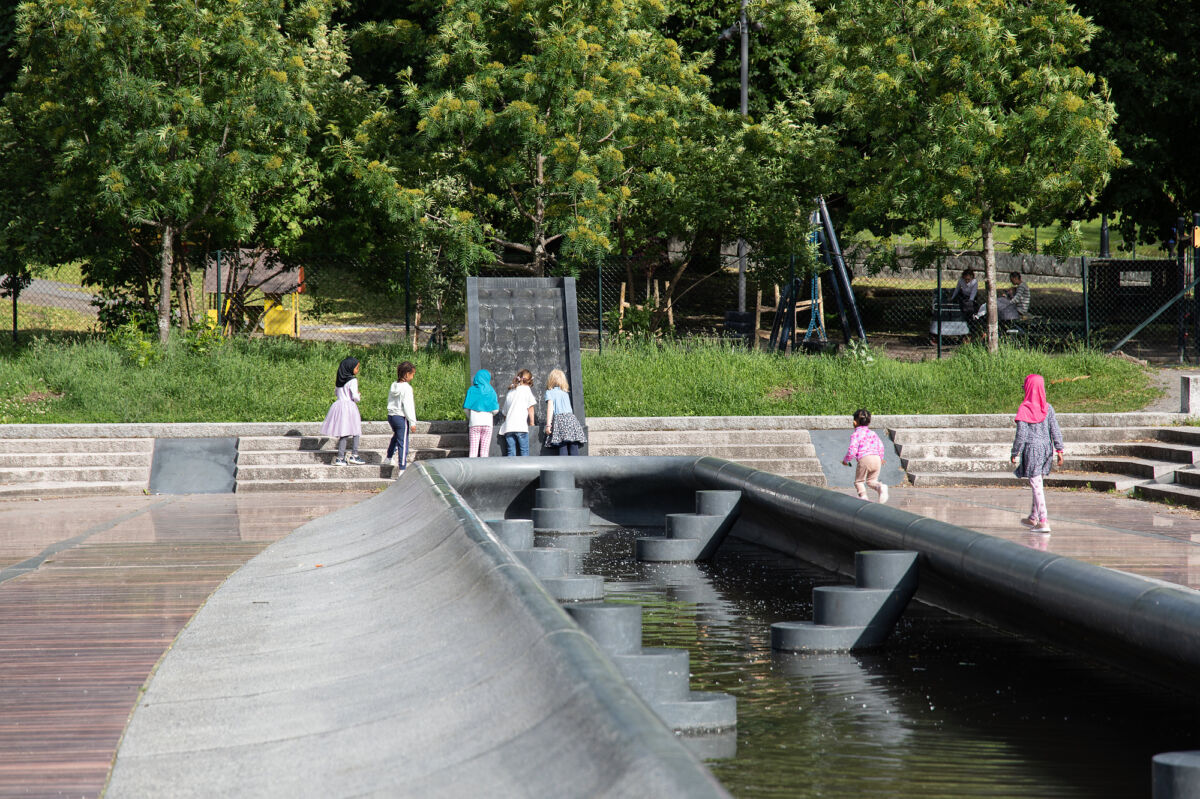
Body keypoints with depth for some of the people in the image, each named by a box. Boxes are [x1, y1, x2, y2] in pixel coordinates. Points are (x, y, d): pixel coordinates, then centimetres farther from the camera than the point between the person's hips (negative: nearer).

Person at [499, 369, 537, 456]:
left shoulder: (510, 392, 23)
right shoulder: (526, 389, 7)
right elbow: (530, 407, -1)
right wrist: (532, 422, 4)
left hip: (508, 427, 4)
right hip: (521, 426, -4)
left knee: (511, 453, 0)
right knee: (524, 452, -3)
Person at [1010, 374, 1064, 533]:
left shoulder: (1024, 409, -12)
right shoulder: (1048, 408, 2)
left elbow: (1021, 434, -12)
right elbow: (1055, 430, 1)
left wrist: (1015, 454, -4)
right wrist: (1059, 450, 6)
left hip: (1031, 448, -6)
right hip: (1045, 447, 6)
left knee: (1036, 485, -5)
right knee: (1037, 483, 20)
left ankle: (1043, 521, -12)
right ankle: (1033, 517, 32)